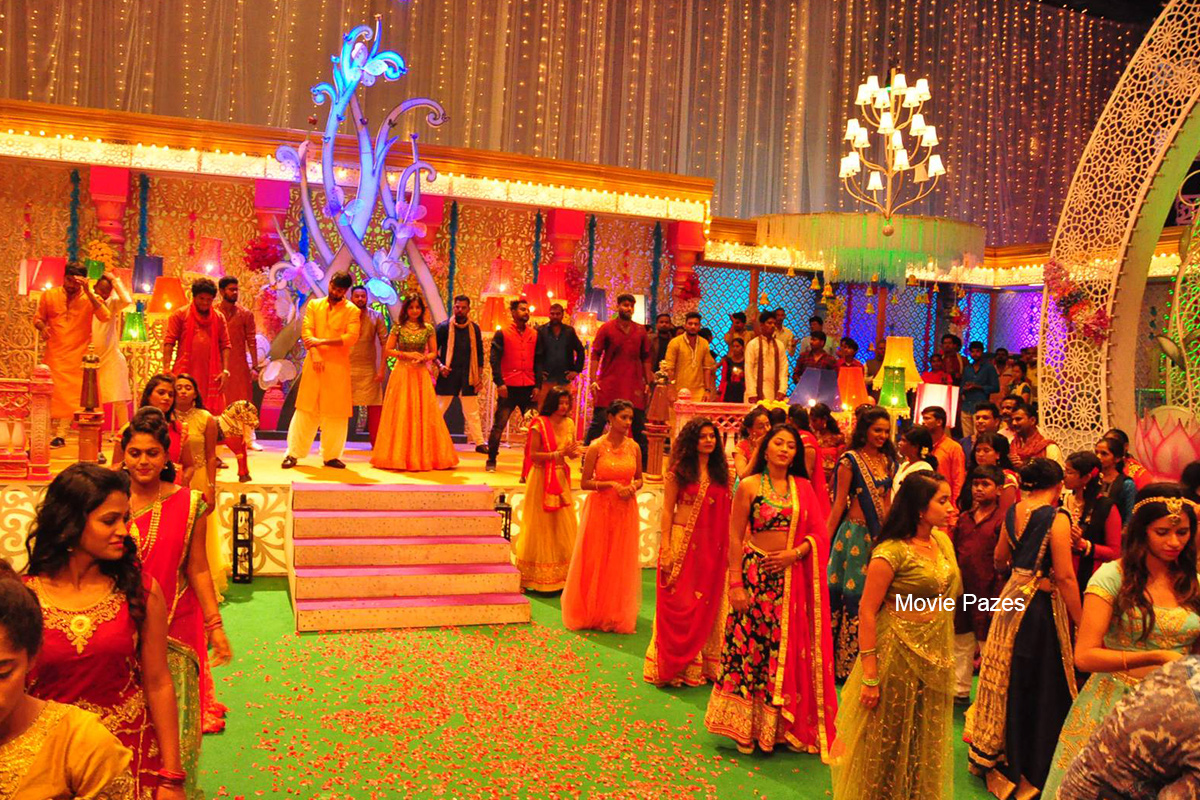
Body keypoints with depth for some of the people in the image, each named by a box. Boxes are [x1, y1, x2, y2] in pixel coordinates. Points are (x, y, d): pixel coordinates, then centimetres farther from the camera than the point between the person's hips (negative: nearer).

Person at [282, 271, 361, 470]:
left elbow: (351, 337, -10)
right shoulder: (314, 305, 10)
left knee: (336, 412, 2)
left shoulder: (352, 310, 3)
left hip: (338, 366, -1)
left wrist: (322, 341, -16)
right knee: (306, 409, 3)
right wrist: (314, 354, -14)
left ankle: (331, 455, 12)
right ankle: (294, 453, 7)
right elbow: (306, 331, 1)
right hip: (314, 363, 1)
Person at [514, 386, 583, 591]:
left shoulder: (569, 424, 7)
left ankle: (561, 576, 14)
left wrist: (574, 452, -9)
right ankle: (538, 578, 11)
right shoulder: (540, 424, -11)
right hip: (542, 480, -6)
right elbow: (534, 455, -13)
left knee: (563, 527, 6)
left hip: (561, 479, 6)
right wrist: (558, 454, -20)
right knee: (541, 527, 1)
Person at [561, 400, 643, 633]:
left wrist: (632, 487, -8)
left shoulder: (633, 447, 3)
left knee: (621, 565, 9)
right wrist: (610, 484, -18)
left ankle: (618, 616, 22)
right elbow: (584, 483, -7)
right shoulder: (596, 447, -8)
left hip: (625, 510, 3)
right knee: (596, 563, 5)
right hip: (600, 509, -3)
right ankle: (592, 613, 21)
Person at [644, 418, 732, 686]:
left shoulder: (720, 470, 8)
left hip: (712, 546, 4)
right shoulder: (679, 470, -3)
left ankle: (703, 665, 21)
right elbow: (667, 510, -4)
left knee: (708, 606, 8)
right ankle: (674, 666, 15)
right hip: (683, 541, -4)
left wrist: (729, 548, 1)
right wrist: (666, 548, -11)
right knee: (679, 605, 2)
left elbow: (726, 510, 9)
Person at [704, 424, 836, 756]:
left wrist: (796, 552, -12)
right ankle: (746, 728, 11)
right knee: (750, 647, -2)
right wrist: (736, 584, -9)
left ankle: (779, 727, 19)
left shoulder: (803, 487, 9)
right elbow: (735, 538, -4)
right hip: (757, 575, -3)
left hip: (793, 578, 3)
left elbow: (818, 532, 6)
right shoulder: (749, 486, -2)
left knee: (790, 651, 6)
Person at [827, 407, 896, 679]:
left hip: (880, 534, 5)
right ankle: (844, 663, 8)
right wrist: (826, 540, -6)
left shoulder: (888, 461, 11)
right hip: (855, 534, -5)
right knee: (852, 597, -2)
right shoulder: (850, 460, -6)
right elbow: (839, 503, -5)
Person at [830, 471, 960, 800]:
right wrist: (869, 677, -20)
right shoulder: (892, 551, -20)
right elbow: (867, 612, -19)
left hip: (934, 659, 7)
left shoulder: (943, 540, 2)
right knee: (889, 741, 9)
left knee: (925, 742, 19)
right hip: (897, 657, -7)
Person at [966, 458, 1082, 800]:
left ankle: (994, 756, 32)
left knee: (1009, 681, 19)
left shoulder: (1013, 512, 3)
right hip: (1042, 605, -6)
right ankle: (1032, 769, 18)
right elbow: (1065, 576, -18)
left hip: (1011, 599, 6)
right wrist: (1080, 622, -11)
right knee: (1039, 688, 7)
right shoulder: (1057, 518, -16)